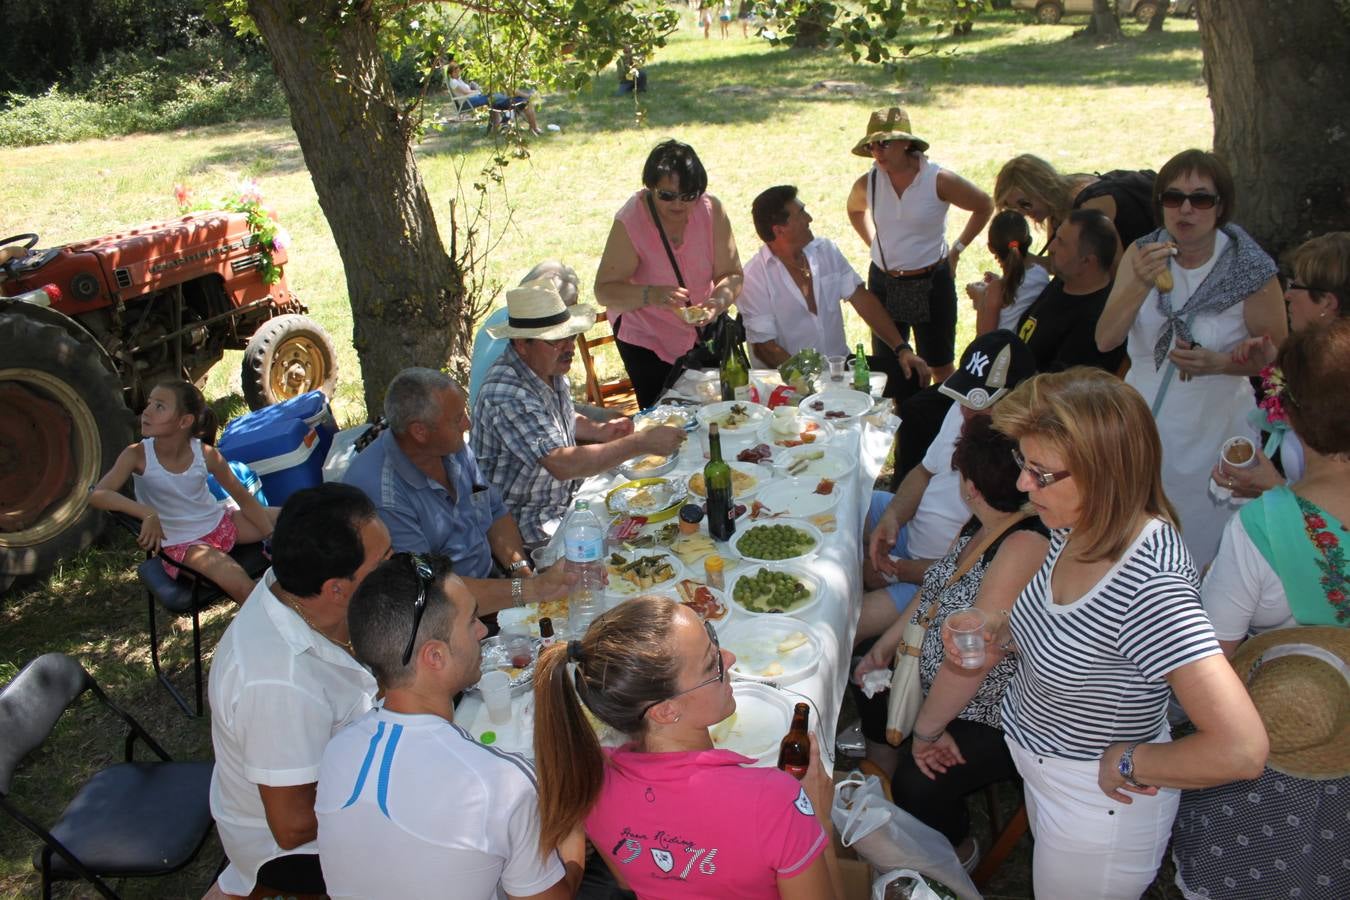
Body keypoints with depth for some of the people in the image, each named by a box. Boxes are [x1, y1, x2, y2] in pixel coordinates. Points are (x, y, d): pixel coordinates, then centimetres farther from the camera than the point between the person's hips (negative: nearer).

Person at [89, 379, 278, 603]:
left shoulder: (207, 455, -14)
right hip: (180, 543, -4)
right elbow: (97, 495, -29)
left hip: (219, 523, 4)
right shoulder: (137, 456, -18)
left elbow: (244, 498, -5)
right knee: (239, 583, -29)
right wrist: (147, 513, -42)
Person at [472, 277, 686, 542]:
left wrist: (599, 431, -1)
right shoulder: (507, 395, -29)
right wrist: (642, 442, -35)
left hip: (566, 496, 9)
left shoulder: (550, 369, 1)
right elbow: (562, 465, -37)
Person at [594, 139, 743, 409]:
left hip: (704, 329, 4)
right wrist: (650, 295, -39)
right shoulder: (630, 222, -22)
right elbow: (604, 291, -22)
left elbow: (732, 275, -9)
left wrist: (718, 301, -31)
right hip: (648, 339, -4)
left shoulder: (711, 210, -12)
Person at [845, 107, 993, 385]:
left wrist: (957, 249, 1)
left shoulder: (939, 180, -13)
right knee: (886, 371, 10)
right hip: (883, 285, 3)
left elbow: (984, 206, 2)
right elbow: (855, 210, 21)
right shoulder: (867, 184, -5)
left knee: (940, 367, 8)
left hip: (932, 283, -3)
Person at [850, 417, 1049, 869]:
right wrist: (886, 646, 12)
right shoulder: (980, 526, -3)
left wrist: (927, 730, -26)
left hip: (994, 716, -10)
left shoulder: (1025, 546, -35)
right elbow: (936, 591, 13)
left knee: (918, 782, -22)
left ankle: (957, 852, 14)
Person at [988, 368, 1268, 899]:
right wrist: (1000, 640, -5)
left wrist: (1126, 763, -25)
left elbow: (1242, 750, -40)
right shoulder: (1077, 528, -10)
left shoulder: (1149, 585, -36)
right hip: (1044, 773, 8)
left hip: (1099, 810, -8)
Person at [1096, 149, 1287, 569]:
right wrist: (1140, 285, -28)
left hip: (1213, 434, -3)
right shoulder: (1141, 254, -4)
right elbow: (1105, 341, -13)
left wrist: (1219, 363, -22)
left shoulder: (1249, 269, -13)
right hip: (1142, 426, 3)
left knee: (1206, 559, 9)